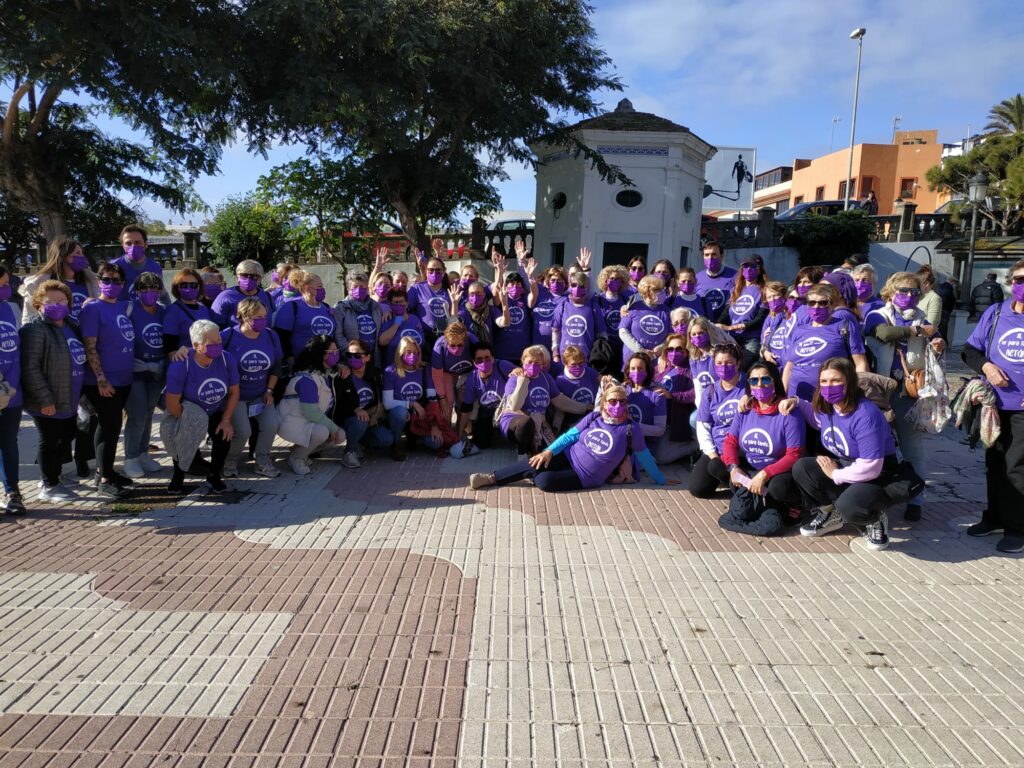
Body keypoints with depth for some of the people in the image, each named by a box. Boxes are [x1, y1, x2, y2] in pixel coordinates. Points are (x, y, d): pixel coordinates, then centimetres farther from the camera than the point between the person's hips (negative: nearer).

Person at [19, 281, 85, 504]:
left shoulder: (68, 326, 12)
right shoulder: (35, 330, -15)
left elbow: (78, 360, 23)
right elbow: (30, 368, -22)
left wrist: (80, 395, 19)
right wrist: (45, 399, -24)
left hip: (69, 401, 9)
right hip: (47, 403, -9)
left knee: (66, 437, 18)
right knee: (49, 441, 3)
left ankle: (52, 476, 35)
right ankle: (50, 487, 17)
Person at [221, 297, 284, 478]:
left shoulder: (271, 336, -1)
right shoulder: (228, 336, -15)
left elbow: (277, 365, 9)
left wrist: (269, 390, 4)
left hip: (260, 395, 4)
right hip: (236, 396, -4)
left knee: (272, 425, -18)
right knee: (242, 432, -20)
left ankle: (262, 462, 6)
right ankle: (230, 461, 13)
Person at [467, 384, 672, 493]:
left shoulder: (630, 429, -9)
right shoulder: (593, 417, 0)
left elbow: (644, 457, 1)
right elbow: (570, 436, 3)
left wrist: (661, 480, 7)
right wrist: (549, 451, -11)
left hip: (585, 477, -3)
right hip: (568, 457, 3)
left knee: (545, 481, -25)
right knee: (536, 463, -23)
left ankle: (534, 476, 8)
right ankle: (491, 478, -12)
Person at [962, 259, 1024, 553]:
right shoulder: (995, 313, 1)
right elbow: (970, 349, 7)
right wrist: (986, 366, -13)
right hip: (995, 404, 4)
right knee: (994, 463, 15)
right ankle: (995, 517, 30)